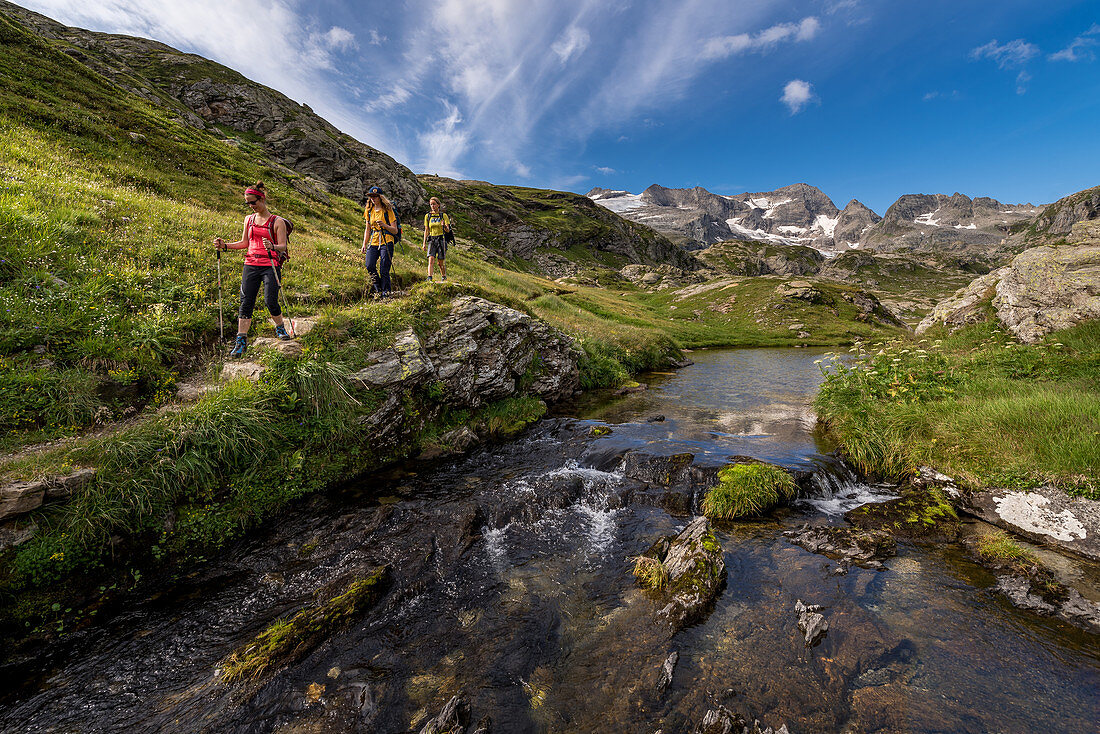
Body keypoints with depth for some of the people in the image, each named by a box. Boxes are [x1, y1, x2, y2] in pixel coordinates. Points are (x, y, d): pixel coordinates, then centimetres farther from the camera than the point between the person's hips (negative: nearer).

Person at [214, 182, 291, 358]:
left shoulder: (277, 221, -2)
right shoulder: (249, 219, 14)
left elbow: (283, 246, -8)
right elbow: (244, 243, 20)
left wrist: (271, 247, -29)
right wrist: (225, 245, 7)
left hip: (271, 266, -4)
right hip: (251, 264, 5)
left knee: (270, 301, -9)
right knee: (246, 302, -2)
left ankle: (280, 328, 21)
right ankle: (241, 341, 0)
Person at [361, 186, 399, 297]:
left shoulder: (388, 210, -1)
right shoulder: (369, 210, 14)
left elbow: (395, 230, -4)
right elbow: (367, 229, 20)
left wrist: (384, 225, -22)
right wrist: (364, 245, 13)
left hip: (386, 242, -4)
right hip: (373, 242, 4)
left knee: (384, 269, -9)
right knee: (370, 266, -12)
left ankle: (385, 291, 3)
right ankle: (377, 287, 9)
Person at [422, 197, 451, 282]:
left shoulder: (443, 215, 2)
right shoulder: (427, 216, 9)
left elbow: (448, 230, -4)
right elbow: (426, 231, 12)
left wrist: (444, 226, -27)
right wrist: (424, 244, 8)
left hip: (441, 239, -2)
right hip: (431, 240, 2)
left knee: (441, 262, 1)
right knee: (431, 260, -15)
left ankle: (444, 278, 19)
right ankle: (429, 278, -23)